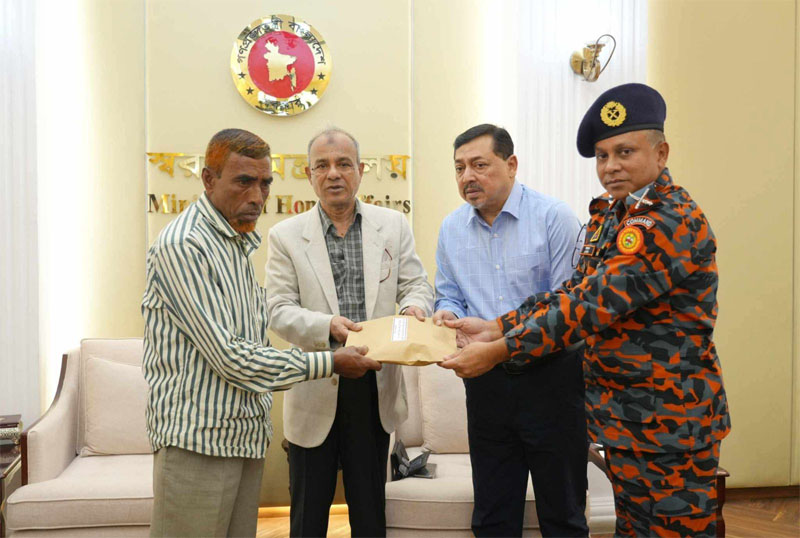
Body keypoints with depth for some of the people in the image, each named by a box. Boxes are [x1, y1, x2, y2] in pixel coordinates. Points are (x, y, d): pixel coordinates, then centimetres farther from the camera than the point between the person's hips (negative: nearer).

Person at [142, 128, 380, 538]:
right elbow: (230, 357, -17)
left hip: (244, 437, 8)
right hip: (197, 440, -8)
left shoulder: (236, 244, 16)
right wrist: (330, 363, -12)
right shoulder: (182, 246, -14)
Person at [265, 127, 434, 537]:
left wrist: (413, 306, -19)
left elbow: (417, 284, 5)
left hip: (375, 390, 2)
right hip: (314, 393, -1)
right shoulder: (286, 236, -1)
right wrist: (327, 326, -25)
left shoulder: (393, 225, 4)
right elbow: (279, 310, -7)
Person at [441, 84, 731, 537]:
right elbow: (575, 293, 6)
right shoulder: (610, 214, 8)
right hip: (623, 414, 8)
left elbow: (594, 304, -26)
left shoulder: (673, 220, -21)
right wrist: (496, 328, -5)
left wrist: (500, 350, -23)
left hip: (670, 422, -8)